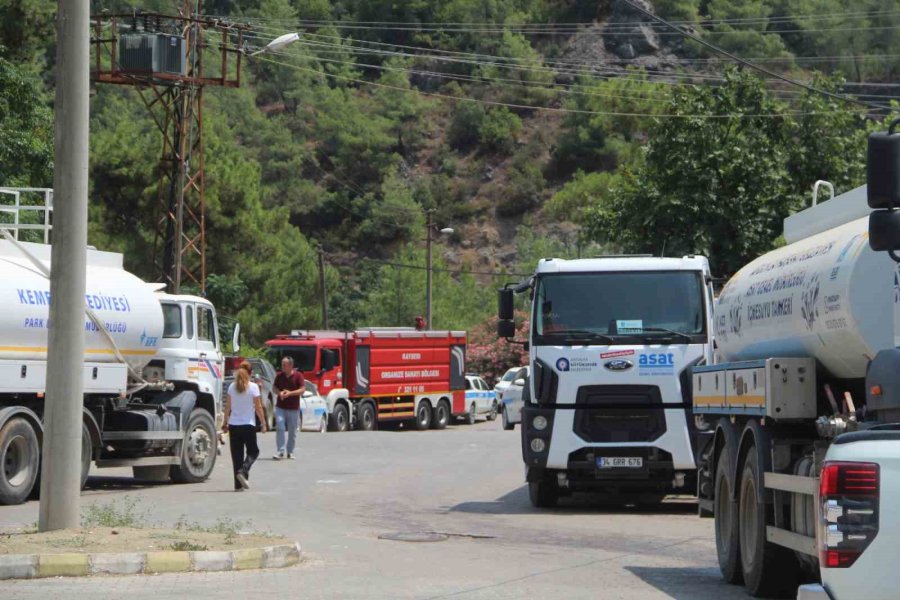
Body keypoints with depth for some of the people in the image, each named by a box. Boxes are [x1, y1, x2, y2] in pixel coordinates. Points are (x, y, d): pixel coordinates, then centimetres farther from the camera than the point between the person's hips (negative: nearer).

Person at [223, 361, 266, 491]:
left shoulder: (232, 387, 2)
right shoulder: (253, 387, -7)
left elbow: (227, 407, 5)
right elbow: (258, 407, -7)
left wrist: (225, 423, 14)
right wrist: (263, 423, 0)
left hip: (234, 425, 3)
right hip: (248, 425, -3)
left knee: (237, 454, 8)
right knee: (253, 451, 11)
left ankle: (238, 485, 5)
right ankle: (243, 471, -15)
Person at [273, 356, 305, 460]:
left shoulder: (298, 376, -3)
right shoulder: (279, 376, 5)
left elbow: (302, 389, -8)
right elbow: (275, 388, 12)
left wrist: (290, 393, -21)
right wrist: (279, 393, -11)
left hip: (293, 408, -1)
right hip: (280, 407, 1)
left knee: (292, 431, 5)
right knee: (279, 428, -11)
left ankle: (290, 451, 17)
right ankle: (281, 451, -9)